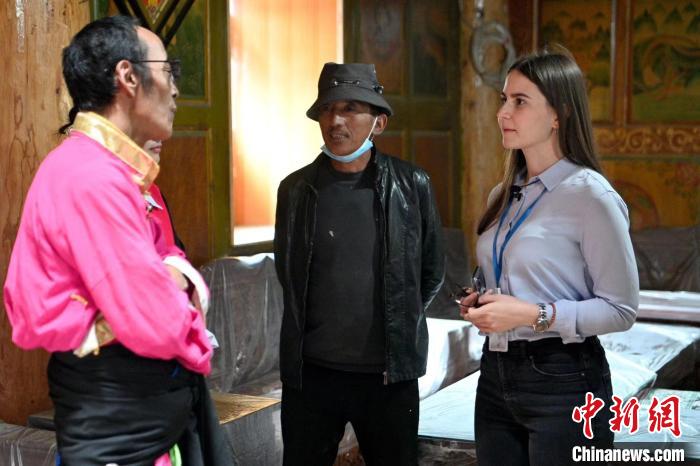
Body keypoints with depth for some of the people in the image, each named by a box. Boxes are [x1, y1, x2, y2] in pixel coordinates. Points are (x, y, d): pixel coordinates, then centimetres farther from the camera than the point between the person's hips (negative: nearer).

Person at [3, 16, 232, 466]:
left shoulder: (115, 170, 11)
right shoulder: (92, 176, -23)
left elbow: (153, 274, 13)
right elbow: (156, 325, -27)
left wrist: (175, 278, -10)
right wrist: (189, 328, -5)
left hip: (157, 408, 10)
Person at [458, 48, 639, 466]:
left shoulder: (590, 195, -13)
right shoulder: (504, 195, 11)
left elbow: (621, 309, -13)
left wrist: (534, 314, -21)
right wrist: (483, 304, 3)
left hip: (563, 382, -7)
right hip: (496, 375, 7)